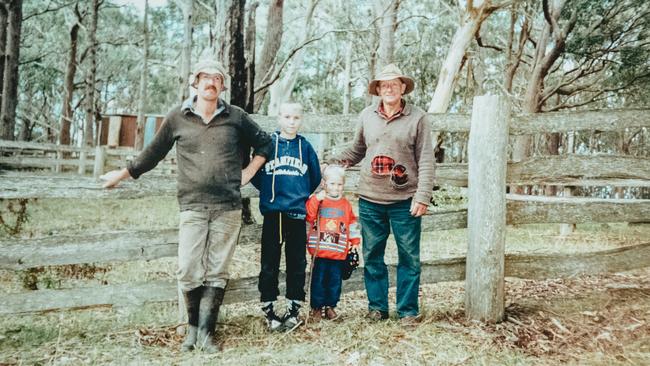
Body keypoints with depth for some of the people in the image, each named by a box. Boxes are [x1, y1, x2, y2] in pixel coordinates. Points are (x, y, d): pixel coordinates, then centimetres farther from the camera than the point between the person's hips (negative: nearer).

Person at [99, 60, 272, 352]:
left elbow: (264, 143, 16)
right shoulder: (177, 117, 5)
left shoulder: (235, 117, 5)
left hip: (228, 208, 0)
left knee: (217, 272, 3)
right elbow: (154, 152, 15)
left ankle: (205, 331, 12)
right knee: (188, 272, -3)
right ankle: (193, 326, 18)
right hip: (193, 207, 0)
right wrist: (123, 174, 19)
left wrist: (248, 173, 9)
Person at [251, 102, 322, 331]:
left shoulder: (305, 146, 5)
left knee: (297, 263, 8)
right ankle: (268, 310, 16)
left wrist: (302, 195, 11)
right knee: (269, 264, 4)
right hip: (272, 212, -1)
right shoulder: (268, 143, 1)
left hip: (297, 213, 1)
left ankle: (294, 309, 20)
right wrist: (268, 191, 6)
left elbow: (315, 177, 13)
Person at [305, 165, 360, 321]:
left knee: (335, 280, 9)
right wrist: (316, 199, -22)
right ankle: (316, 307, 16)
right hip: (319, 251, -2)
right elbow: (308, 215, -14)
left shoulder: (345, 204, 10)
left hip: (339, 252, 3)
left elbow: (352, 223, 16)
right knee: (318, 280, 3)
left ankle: (330, 306, 23)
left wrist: (355, 241, 11)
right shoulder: (317, 200, 0)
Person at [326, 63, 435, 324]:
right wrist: (332, 163, 3)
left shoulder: (418, 118, -1)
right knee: (372, 256, 10)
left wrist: (423, 195, -10)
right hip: (370, 199, 3)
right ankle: (377, 307, 24)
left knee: (409, 258, 5)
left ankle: (408, 310, 20)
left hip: (405, 201, -2)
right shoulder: (367, 116, 7)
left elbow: (425, 161, -3)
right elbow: (356, 151, 17)